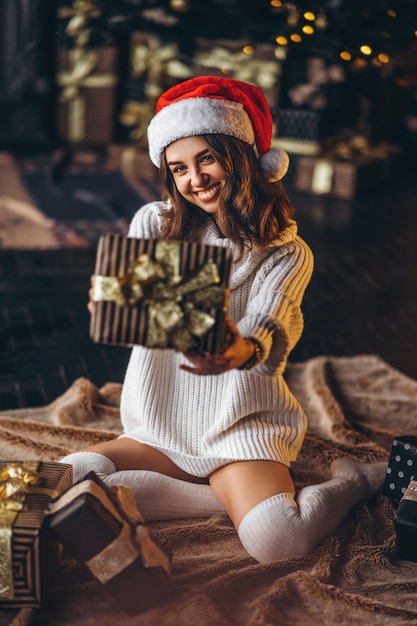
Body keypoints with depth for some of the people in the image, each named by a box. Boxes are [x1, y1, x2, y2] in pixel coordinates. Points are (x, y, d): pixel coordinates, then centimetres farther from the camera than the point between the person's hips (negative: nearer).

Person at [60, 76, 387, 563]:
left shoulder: (287, 254, -3)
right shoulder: (154, 223, 3)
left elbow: (273, 333, -21)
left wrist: (244, 351, -47)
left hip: (243, 430, -4)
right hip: (160, 428, 4)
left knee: (274, 538, -31)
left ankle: (355, 479, 3)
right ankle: (238, 497, -7)